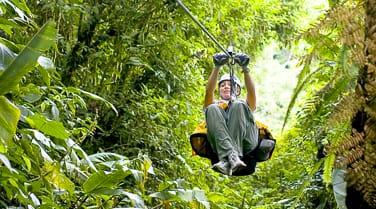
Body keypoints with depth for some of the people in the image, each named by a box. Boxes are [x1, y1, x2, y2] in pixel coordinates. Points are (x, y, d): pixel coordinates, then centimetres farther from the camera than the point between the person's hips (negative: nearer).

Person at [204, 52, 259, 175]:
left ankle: (226, 160, -43)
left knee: (238, 106, -25)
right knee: (212, 109, -25)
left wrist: (245, 68, 2)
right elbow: (209, 91, 15)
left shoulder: (244, 104, 38)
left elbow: (252, 93, 15)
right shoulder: (214, 104, 38)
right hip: (219, 143, 0)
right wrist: (217, 67, 4)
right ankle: (232, 156, -47)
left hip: (245, 141, 0)